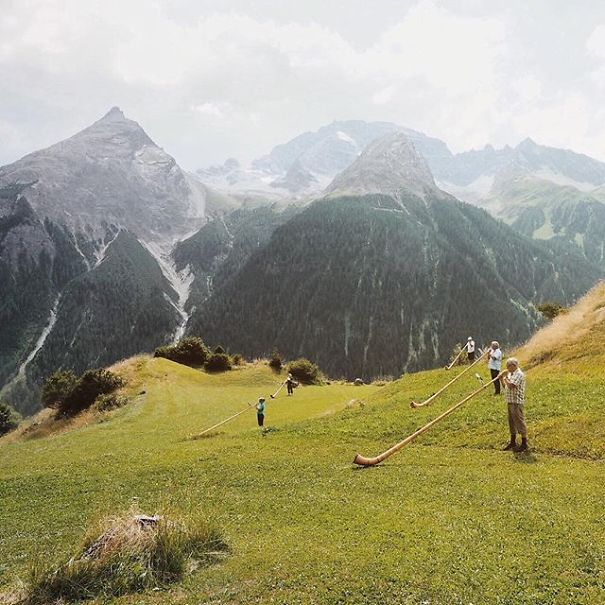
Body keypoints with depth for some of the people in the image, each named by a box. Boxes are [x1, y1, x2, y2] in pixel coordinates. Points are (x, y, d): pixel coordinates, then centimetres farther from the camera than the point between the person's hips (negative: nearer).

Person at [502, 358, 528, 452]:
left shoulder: (519, 374, -16)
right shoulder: (511, 374, 13)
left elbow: (510, 385, -26)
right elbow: (506, 386, 19)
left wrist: (505, 378, -13)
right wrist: (502, 380, 3)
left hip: (517, 403, -10)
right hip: (511, 402, 10)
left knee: (520, 422, -3)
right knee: (512, 423, 16)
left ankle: (524, 443, 4)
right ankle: (513, 442, 26)